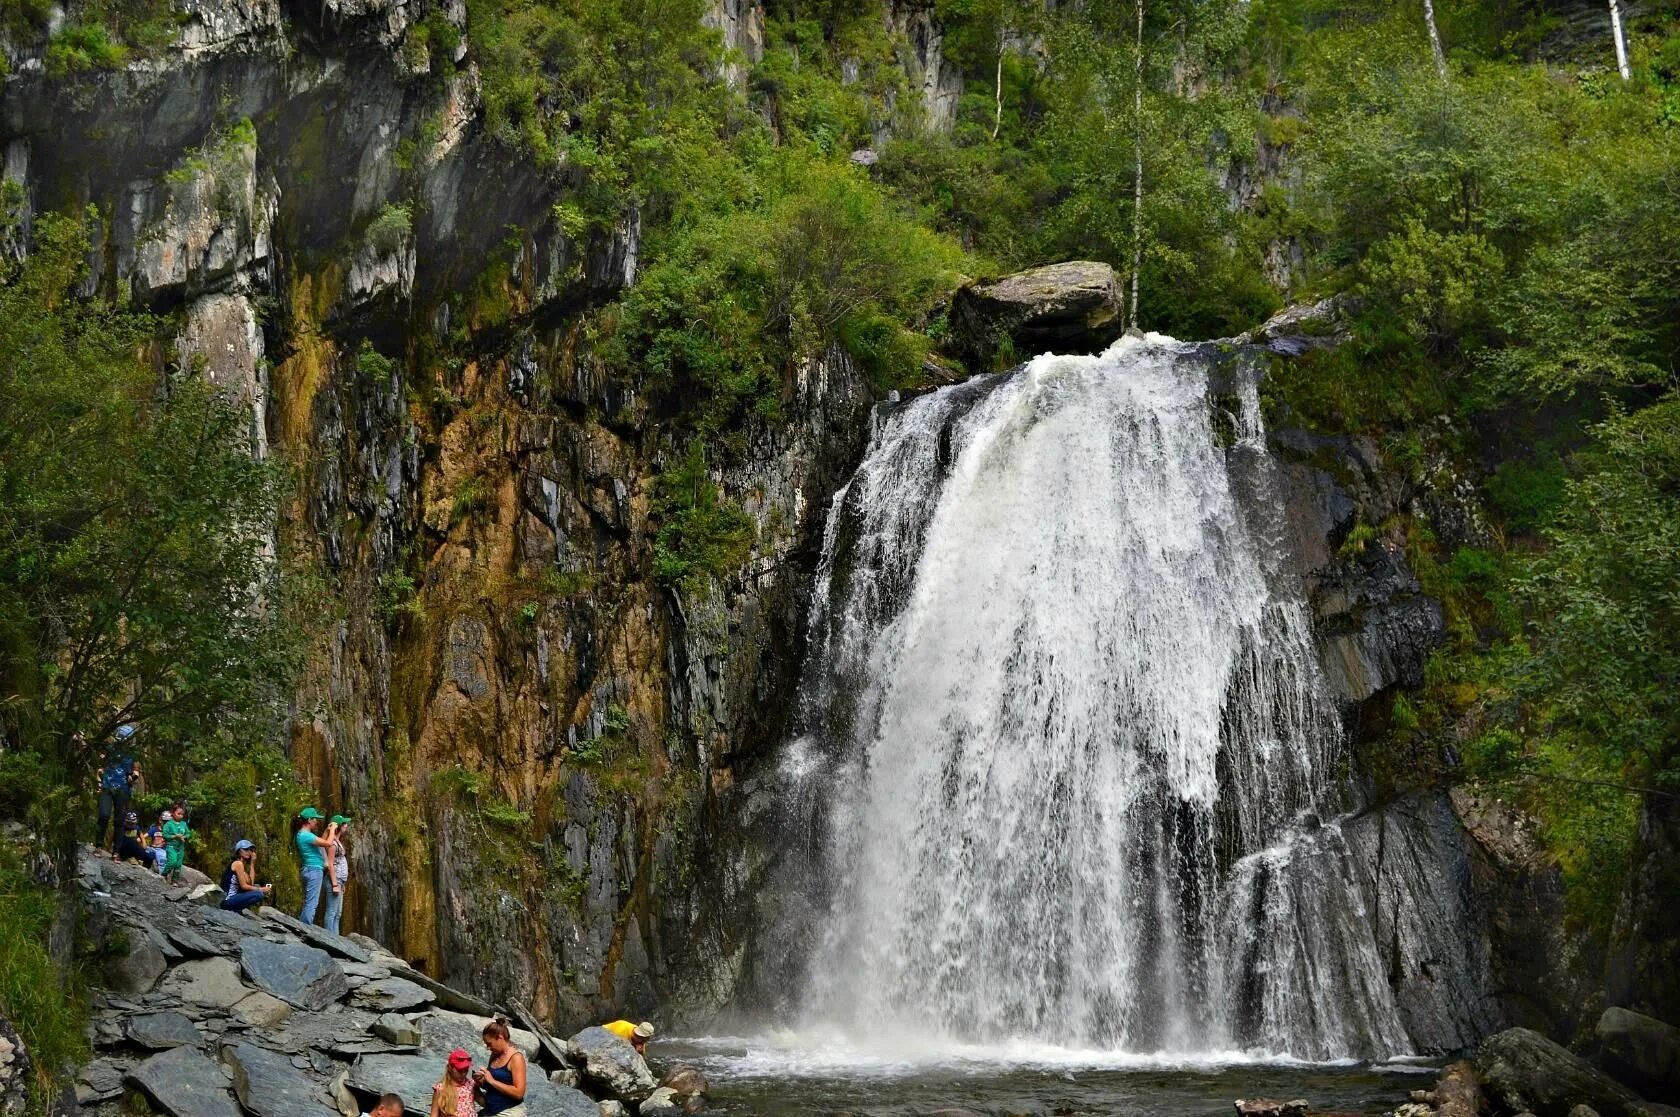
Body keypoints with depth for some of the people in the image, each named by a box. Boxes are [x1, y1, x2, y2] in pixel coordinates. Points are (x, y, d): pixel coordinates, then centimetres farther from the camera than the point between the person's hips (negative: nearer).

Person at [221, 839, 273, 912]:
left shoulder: (243, 864, 17)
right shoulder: (238, 863, -9)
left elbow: (250, 883, 3)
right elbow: (244, 886, -13)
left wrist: (252, 863, 6)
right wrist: (261, 889, -8)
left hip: (233, 897, 9)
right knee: (259, 895, -21)